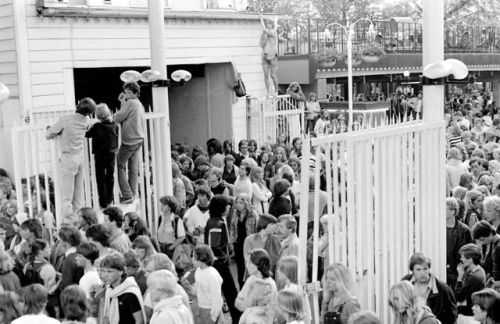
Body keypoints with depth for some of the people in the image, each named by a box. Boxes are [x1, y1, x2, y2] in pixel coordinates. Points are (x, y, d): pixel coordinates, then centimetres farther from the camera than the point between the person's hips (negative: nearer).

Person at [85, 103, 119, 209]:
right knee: (110, 176, 16)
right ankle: (109, 200, 25)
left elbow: (87, 134, -7)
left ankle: (103, 202, 5)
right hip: (112, 153, 4)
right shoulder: (115, 125, -7)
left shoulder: (97, 127, -18)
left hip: (100, 154, -4)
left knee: (100, 178, 5)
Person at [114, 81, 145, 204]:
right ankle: (132, 194, 13)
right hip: (138, 140, 8)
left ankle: (127, 195, -6)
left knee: (120, 166, -1)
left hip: (129, 141, -8)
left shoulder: (130, 103, -12)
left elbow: (117, 118, -13)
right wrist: (123, 103, 12)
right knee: (134, 168, 10)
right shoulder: (140, 104, 15)